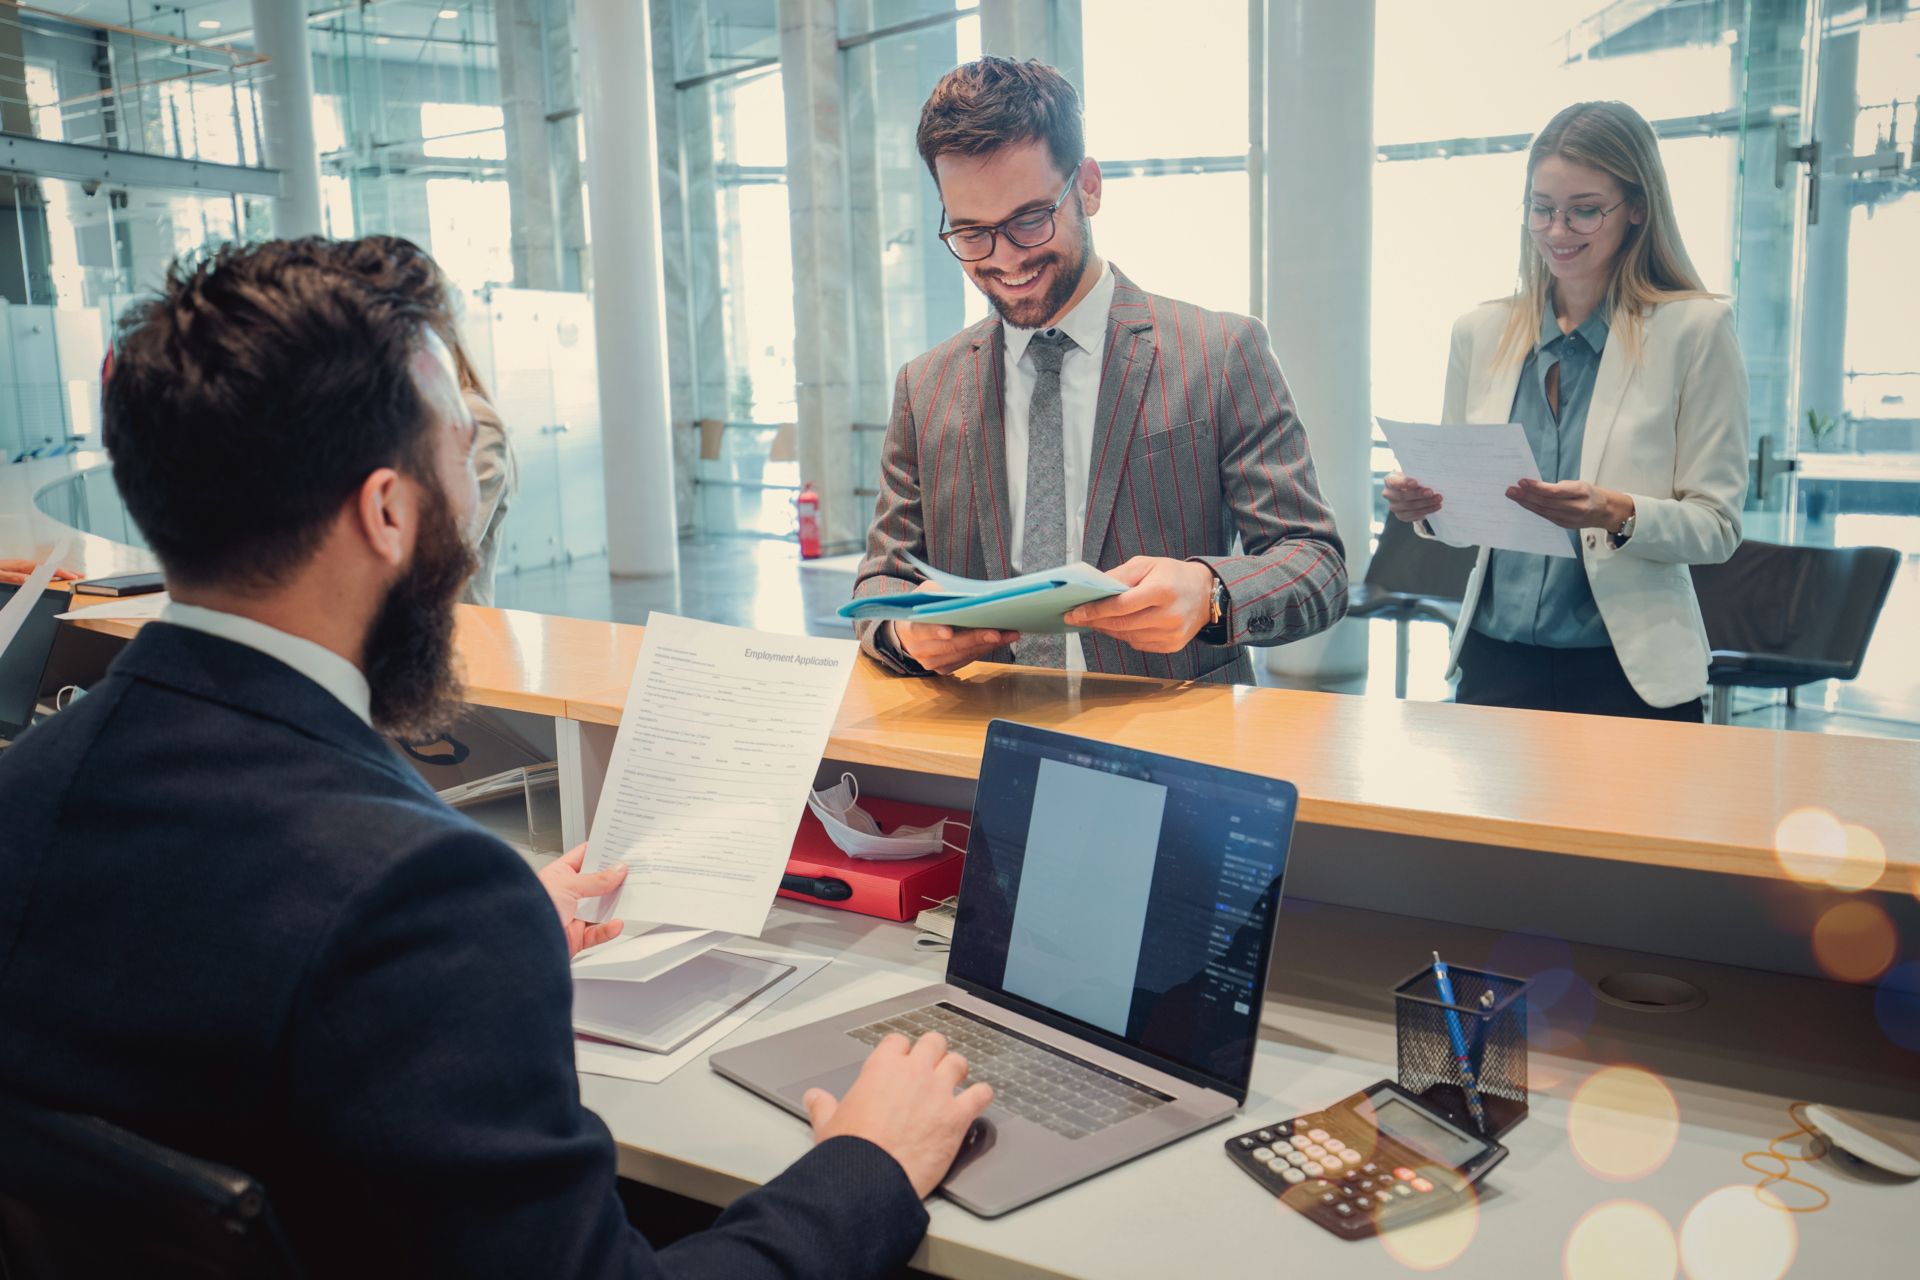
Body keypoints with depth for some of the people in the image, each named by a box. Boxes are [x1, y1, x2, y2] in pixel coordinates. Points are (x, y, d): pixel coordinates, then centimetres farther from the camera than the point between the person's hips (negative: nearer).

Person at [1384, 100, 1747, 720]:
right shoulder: (1480, 332, 6)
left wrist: (1618, 515, -24)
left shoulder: (1695, 328, -5)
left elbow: (1717, 525, -6)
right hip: (1495, 661, 3)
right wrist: (1423, 503, -10)